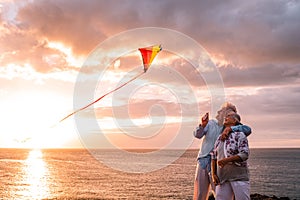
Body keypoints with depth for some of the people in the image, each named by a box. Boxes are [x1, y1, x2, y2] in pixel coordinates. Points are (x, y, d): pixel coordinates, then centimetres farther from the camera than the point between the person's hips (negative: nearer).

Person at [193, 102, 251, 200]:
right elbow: (198, 135, -8)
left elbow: (248, 130, -17)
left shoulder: (233, 129, 0)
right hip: (203, 162, 2)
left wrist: (231, 128, -29)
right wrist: (202, 125, -29)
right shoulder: (211, 123, 5)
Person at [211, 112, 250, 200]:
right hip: (223, 178, 5)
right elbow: (214, 156, 17)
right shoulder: (220, 138, 15)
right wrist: (213, 174, 7)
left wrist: (227, 160, -23)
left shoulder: (240, 135, -2)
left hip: (239, 176, -5)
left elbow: (244, 155, -13)